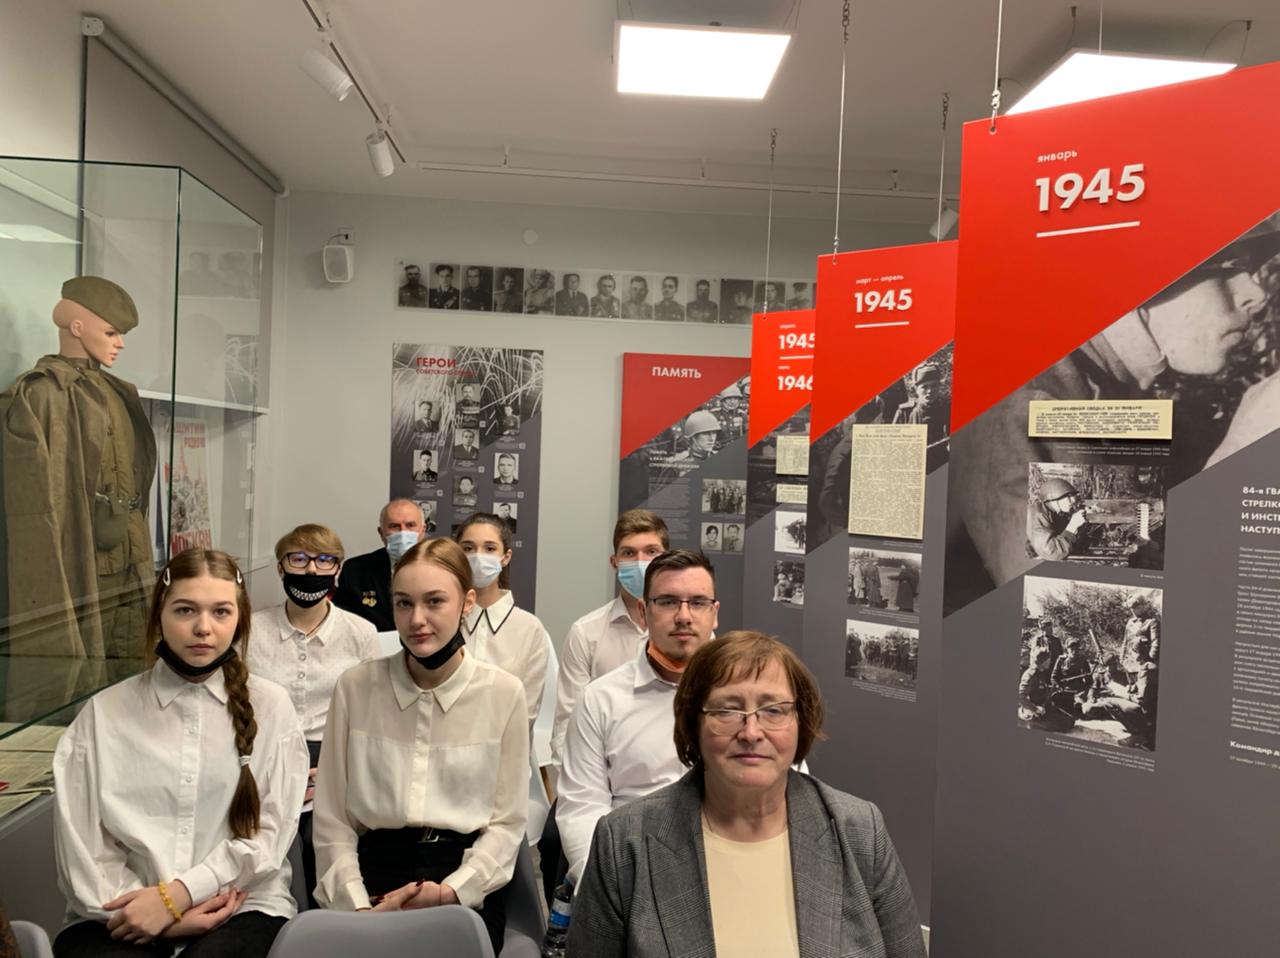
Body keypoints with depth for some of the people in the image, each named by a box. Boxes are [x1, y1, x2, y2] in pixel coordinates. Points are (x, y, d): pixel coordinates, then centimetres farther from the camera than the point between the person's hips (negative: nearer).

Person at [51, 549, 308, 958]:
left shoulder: (270, 705, 4)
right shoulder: (104, 713, 6)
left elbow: (270, 832, -1)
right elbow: (79, 843, 1)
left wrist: (175, 896, -12)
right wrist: (154, 913, -11)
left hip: (241, 906, -1)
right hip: (122, 916, 2)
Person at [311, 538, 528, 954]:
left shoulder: (504, 693, -1)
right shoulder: (355, 686, 1)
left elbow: (507, 822, 1)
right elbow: (332, 820, 3)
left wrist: (449, 890, -11)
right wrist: (357, 904, -9)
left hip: (467, 882, 0)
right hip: (376, 872, 1)